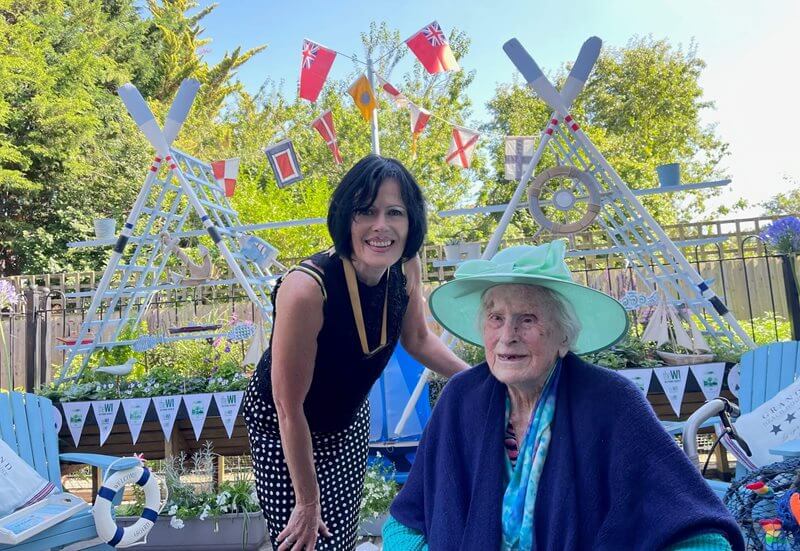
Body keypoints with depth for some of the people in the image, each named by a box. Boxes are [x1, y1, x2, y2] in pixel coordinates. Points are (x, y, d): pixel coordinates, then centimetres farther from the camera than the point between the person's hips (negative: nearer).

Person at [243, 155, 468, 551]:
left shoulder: (406, 269, -18)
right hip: (284, 431, -5)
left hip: (350, 420, 5)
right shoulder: (306, 289, -36)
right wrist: (307, 501, -14)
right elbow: (290, 410, -26)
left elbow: (417, 339, 2)